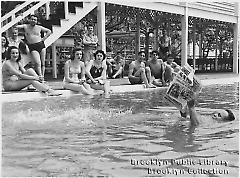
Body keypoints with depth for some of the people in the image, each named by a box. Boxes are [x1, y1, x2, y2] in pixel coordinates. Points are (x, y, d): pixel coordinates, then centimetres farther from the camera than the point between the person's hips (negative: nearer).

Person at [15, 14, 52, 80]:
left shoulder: (39, 27, 12)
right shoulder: (25, 26, 9)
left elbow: (49, 31, 20)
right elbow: (18, 26, -2)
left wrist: (44, 38, 11)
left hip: (41, 45, 3)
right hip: (33, 47, -3)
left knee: (43, 63, 1)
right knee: (37, 63, -20)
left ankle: (42, 77, 5)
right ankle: (40, 76, -26)